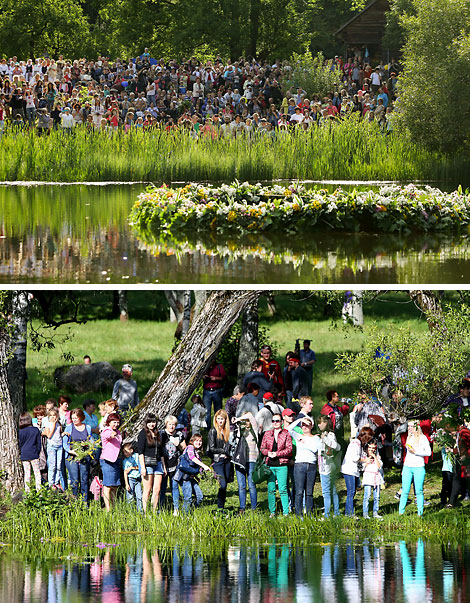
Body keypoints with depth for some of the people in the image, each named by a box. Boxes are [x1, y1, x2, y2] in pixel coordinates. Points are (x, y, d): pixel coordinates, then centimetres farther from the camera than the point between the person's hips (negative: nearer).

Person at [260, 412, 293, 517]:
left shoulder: (286, 434, 2)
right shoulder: (267, 434, 13)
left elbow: (289, 449, -3)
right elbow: (262, 448, 13)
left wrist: (277, 454, -12)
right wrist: (268, 453, -8)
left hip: (281, 465, -3)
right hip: (270, 465, 3)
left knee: (283, 489, -6)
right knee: (271, 489, 3)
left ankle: (286, 512, -3)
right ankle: (272, 512, 10)